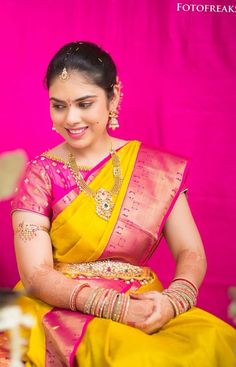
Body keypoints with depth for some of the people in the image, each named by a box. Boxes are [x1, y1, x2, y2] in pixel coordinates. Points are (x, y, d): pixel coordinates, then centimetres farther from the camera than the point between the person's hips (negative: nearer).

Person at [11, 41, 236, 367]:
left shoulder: (156, 168, 4)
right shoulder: (38, 175, -2)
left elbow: (191, 253, 3)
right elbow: (36, 274, -9)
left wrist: (173, 300, -20)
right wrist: (120, 308, -22)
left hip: (145, 308, 3)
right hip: (64, 310, -3)